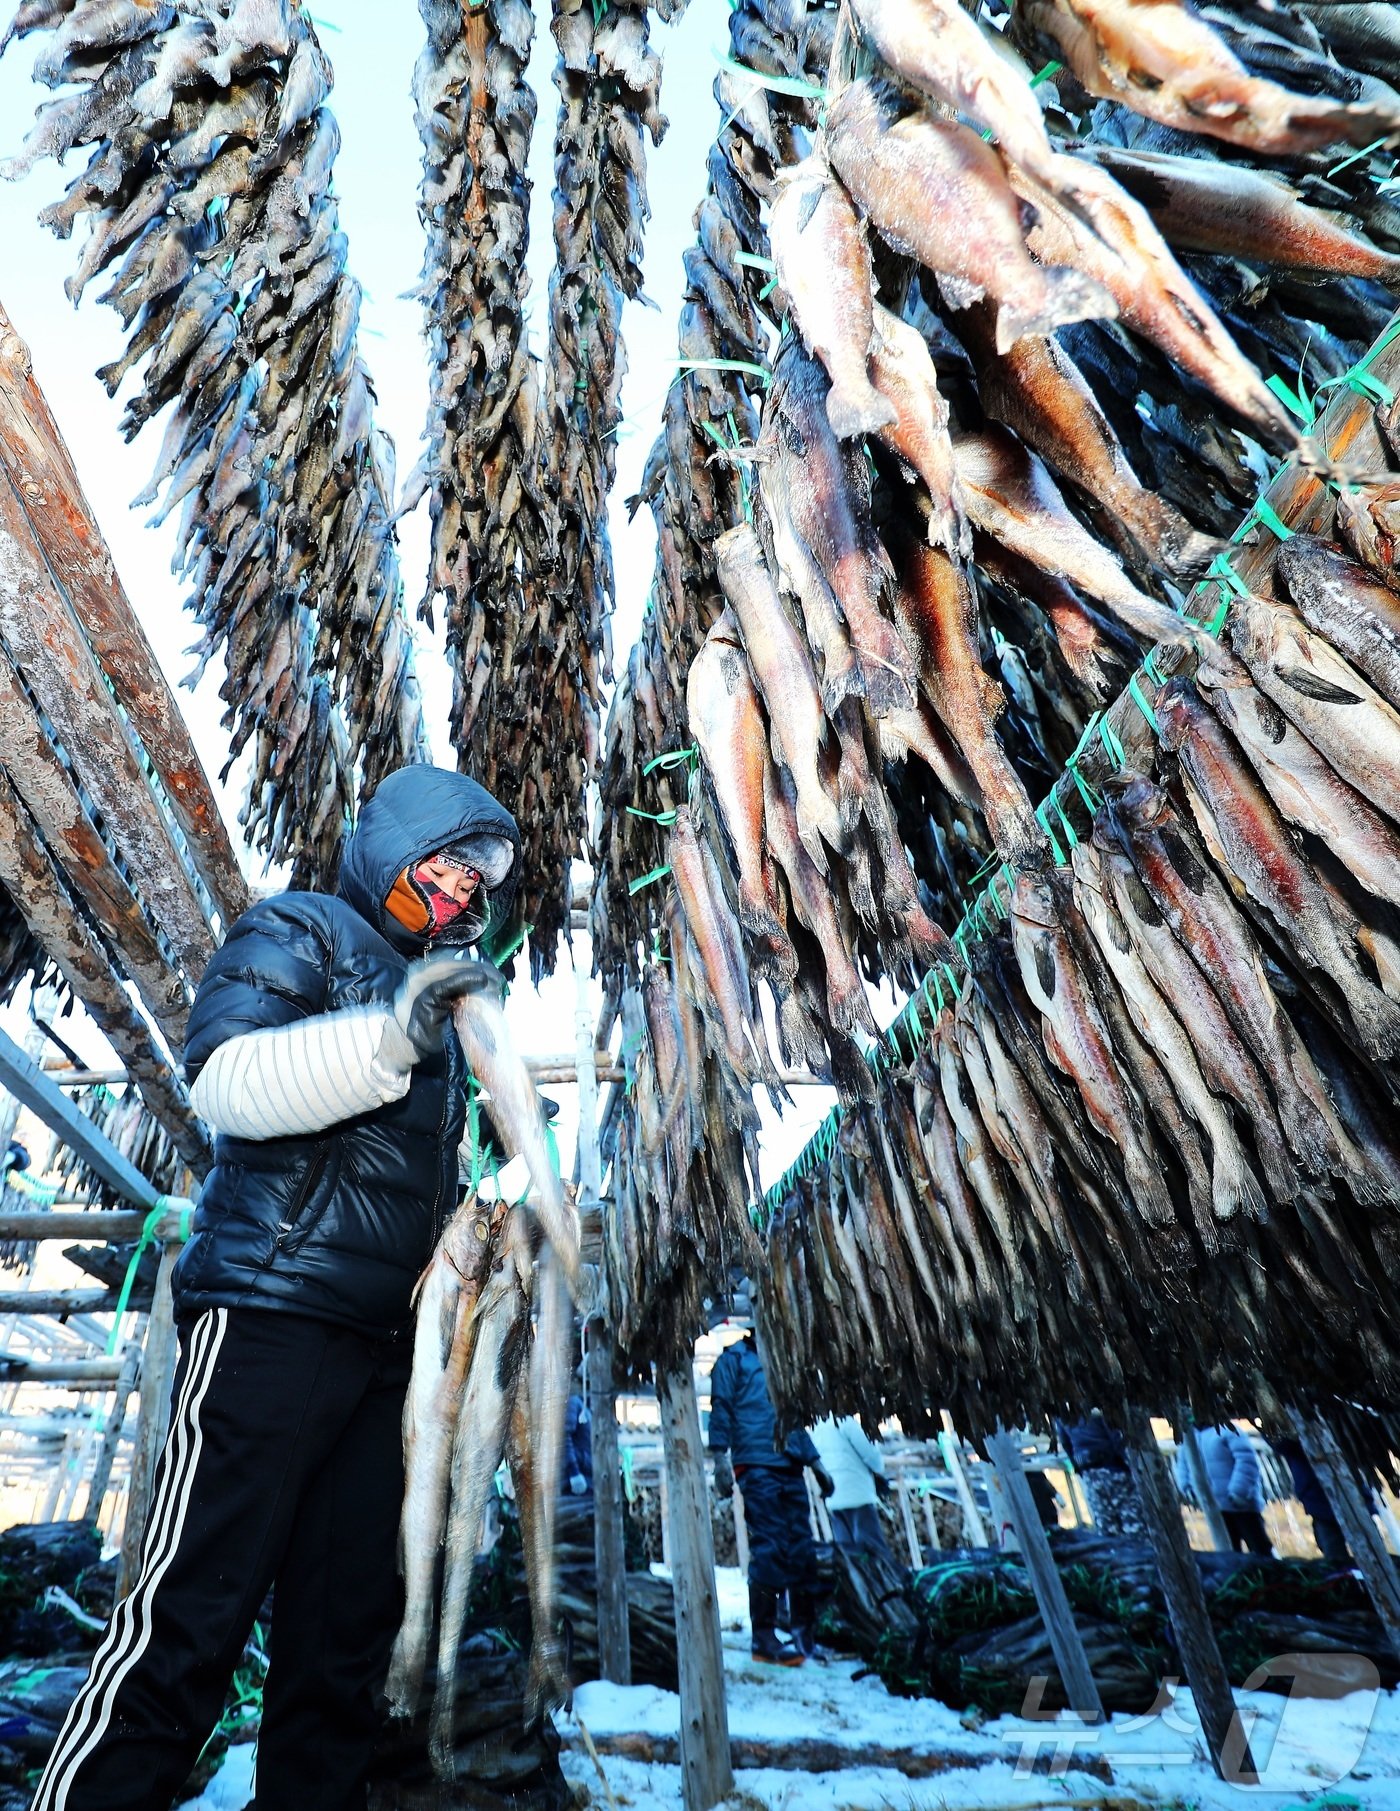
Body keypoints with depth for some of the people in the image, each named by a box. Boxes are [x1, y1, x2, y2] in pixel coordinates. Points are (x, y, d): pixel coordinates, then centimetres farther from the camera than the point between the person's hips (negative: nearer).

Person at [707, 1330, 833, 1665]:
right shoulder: (734, 1359, 3)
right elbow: (721, 1409, -4)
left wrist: (815, 1462, 23)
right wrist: (720, 1455, -14)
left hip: (791, 1468, 6)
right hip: (756, 1466, -6)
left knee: (801, 1549, 5)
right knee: (769, 1549, -7)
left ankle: (805, 1634, 16)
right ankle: (764, 1637, 4)